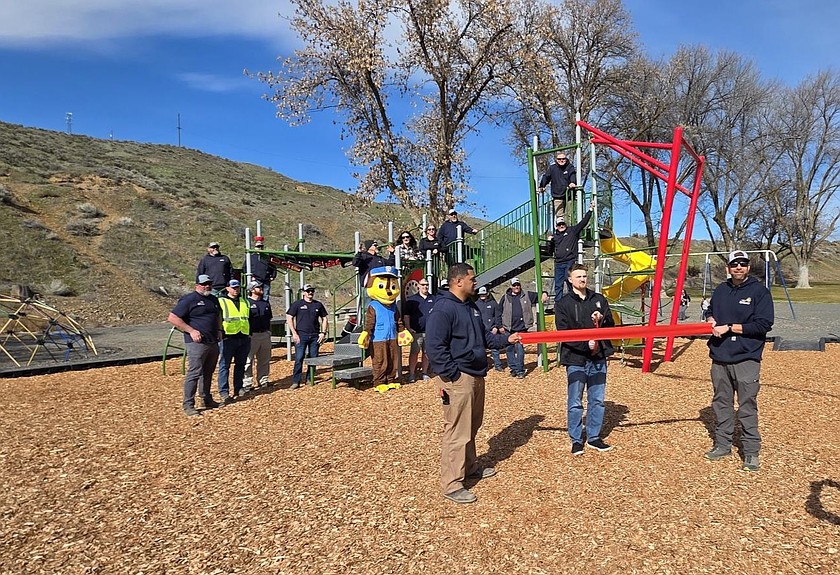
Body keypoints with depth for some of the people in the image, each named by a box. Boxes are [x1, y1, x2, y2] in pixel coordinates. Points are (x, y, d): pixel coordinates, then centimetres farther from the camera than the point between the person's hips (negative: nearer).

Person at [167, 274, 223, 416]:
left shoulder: (213, 300, 17)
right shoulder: (189, 299, -7)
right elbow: (172, 318, -12)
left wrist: (219, 330, 16)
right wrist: (191, 330, -16)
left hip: (213, 342, 8)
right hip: (197, 342, -8)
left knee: (208, 373, 16)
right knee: (194, 373, -9)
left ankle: (207, 399, 28)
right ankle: (188, 406, -4)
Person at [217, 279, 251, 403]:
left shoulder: (245, 302, 17)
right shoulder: (221, 301, 0)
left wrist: (249, 335, 16)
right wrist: (220, 334, -11)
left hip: (244, 338, 6)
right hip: (228, 338, -5)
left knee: (240, 365, 11)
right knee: (225, 365, -4)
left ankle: (239, 388, 20)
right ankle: (224, 392, 0)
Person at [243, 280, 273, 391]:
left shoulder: (266, 303, 16)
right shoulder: (247, 303, -5)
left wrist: (269, 332, 16)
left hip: (265, 335, 6)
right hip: (252, 335, -6)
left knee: (264, 359, 12)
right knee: (248, 360, -4)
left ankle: (263, 380, 21)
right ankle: (247, 383, 0)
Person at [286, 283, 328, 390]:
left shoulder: (318, 304, 12)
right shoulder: (297, 304, 2)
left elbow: (324, 318, 17)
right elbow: (289, 318, 0)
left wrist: (323, 332, 6)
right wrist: (294, 333, -7)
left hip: (315, 336, 3)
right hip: (301, 335, -3)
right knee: (299, 358, -8)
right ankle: (296, 382, -5)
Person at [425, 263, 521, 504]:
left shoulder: (471, 307, 15)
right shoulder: (443, 309, -17)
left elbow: (483, 337, 24)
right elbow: (435, 347, -22)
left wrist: (506, 339, 16)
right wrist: (451, 375, -22)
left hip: (476, 376, 10)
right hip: (457, 379, -10)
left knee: (472, 426, 22)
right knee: (457, 432, -5)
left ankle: (470, 467, 39)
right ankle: (451, 485, 5)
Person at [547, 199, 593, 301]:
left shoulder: (572, 230, 8)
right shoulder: (554, 236, 18)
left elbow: (583, 222, 0)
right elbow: (551, 251, 22)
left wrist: (590, 210, -7)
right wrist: (549, 242, 4)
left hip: (570, 262, -4)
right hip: (558, 264, 4)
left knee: (570, 284, -10)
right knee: (558, 285, 4)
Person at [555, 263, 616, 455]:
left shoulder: (599, 300, 10)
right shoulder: (563, 304, -2)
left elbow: (611, 326, 10)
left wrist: (602, 320, -13)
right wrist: (586, 344, -20)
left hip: (598, 358, 4)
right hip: (575, 359, -4)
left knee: (597, 400, 11)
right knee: (575, 402, 2)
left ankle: (594, 437, 24)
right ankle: (576, 440, 15)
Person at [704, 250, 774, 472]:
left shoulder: (760, 291, -4)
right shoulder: (720, 291, 12)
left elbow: (763, 325, -12)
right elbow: (711, 312, 26)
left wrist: (729, 327, -15)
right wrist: (711, 320, 2)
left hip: (746, 358, -5)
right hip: (720, 357, 5)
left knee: (747, 406, -2)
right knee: (721, 403, 12)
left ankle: (751, 451, 9)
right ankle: (723, 445, 24)